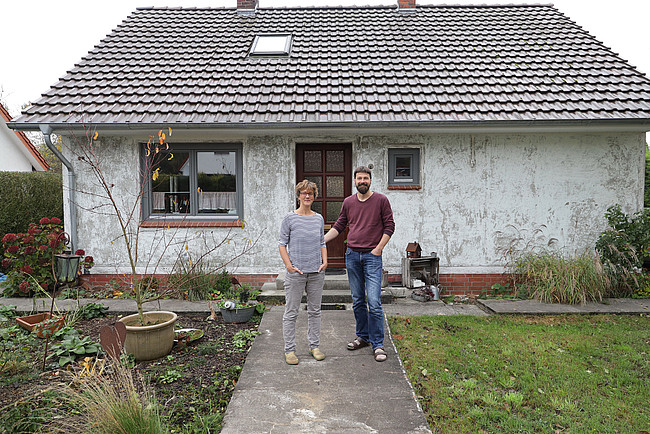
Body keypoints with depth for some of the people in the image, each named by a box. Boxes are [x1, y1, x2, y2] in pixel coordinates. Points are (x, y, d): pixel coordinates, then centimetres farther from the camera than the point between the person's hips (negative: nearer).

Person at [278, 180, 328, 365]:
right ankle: (289, 350, 14)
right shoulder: (290, 218, -3)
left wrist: (324, 261, 1)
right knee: (291, 312, 3)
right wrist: (288, 265, -11)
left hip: (316, 273, 4)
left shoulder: (319, 219, 9)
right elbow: (283, 244, -2)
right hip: (296, 273, -4)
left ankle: (314, 346, 26)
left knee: (315, 310, 13)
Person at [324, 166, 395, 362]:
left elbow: (389, 226, 0)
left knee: (374, 302, -8)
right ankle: (363, 337, 26)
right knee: (358, 301, 11)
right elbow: (338, 227, 15)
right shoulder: (348, 202, 9)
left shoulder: (381, 200, 0)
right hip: (352, 255, 4)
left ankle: (377, 345, 1)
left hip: (372, 256, -4)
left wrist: (379, 248, -7)